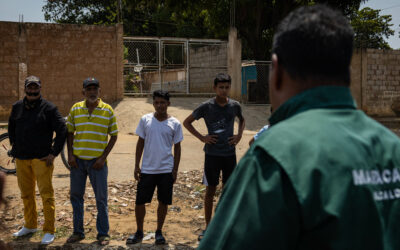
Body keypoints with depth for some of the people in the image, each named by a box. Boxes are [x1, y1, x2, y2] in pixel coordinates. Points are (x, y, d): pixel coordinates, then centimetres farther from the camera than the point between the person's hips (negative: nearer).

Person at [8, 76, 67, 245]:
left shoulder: (48, 108, -6)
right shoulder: (17, 107, 9)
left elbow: (62, 130, -7)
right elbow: (11, 127, 26)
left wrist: (54, 153, -11)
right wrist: (14, 145, 16)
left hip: (41, 158, -5)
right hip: (21, 158, 5)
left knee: (46, 194, -4)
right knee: (26, 194, 15)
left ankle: (49, 231, 3)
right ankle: (30, 225, 30)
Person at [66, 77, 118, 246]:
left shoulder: (108, 110, -1)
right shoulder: (75, 109, 5)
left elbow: (113, 136, 1)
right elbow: (69, 133, 11)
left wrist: (103, 157, -7)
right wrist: (70, 155, 0)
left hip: (97, 161, -2)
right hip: (77, 160, 3)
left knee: (101, 198, 3)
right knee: (76, 196, 9)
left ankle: (103, 233, 14)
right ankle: (78, 232, 22)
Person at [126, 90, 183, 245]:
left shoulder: (174, 124, 0)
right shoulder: (145, 120, 1)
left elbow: (177, 148, 5)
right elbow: (140, 143, 7)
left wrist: (175, 170, 1)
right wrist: (136, 166, 3)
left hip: (166, 170, 0)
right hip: (147, 169, 1)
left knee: (163, 202, 7)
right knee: (140, 201, 3)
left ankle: (159, 232, 24)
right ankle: (139, 232, 20)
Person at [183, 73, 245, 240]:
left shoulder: (235, 106, 1)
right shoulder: (207, 106, -7)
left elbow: (242, 119, 23)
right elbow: (187, 122, 1)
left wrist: (239, 135, 6)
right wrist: (202, 137, -7)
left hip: (230, 153, 3)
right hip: (212, 154, -2)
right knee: (210, 190, 4)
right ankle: (208, 227, 14)